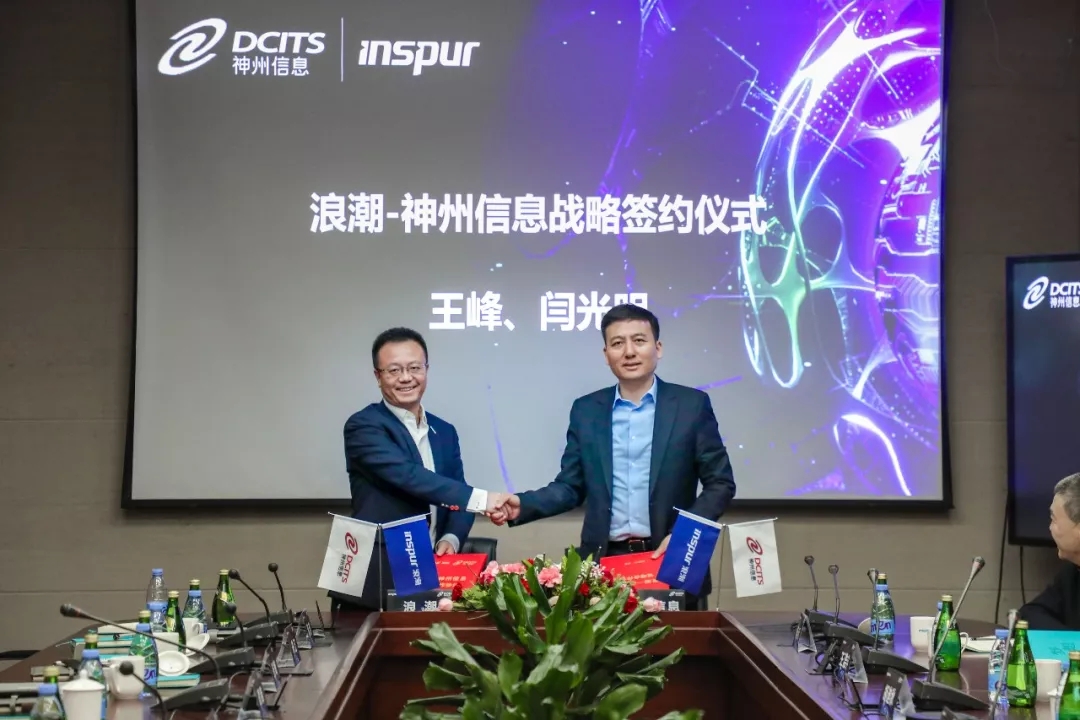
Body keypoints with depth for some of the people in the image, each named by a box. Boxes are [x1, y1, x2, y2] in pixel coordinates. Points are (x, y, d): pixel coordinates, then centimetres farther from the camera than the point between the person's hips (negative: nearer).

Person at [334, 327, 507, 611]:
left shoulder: (444, 432, 13)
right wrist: (480, 499, -29)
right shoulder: (364, 426, -9)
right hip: (377, 584, -5)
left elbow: (457, 499, 10)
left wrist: (451, 538, -11)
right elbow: (407, 476, -23)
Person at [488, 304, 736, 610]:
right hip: (604, 563, 2)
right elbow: (571, 487, 10)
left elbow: (721, 482, 1)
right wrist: (521, 505, -7)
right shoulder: (586, 410, 8)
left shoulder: (692, 405, 1)